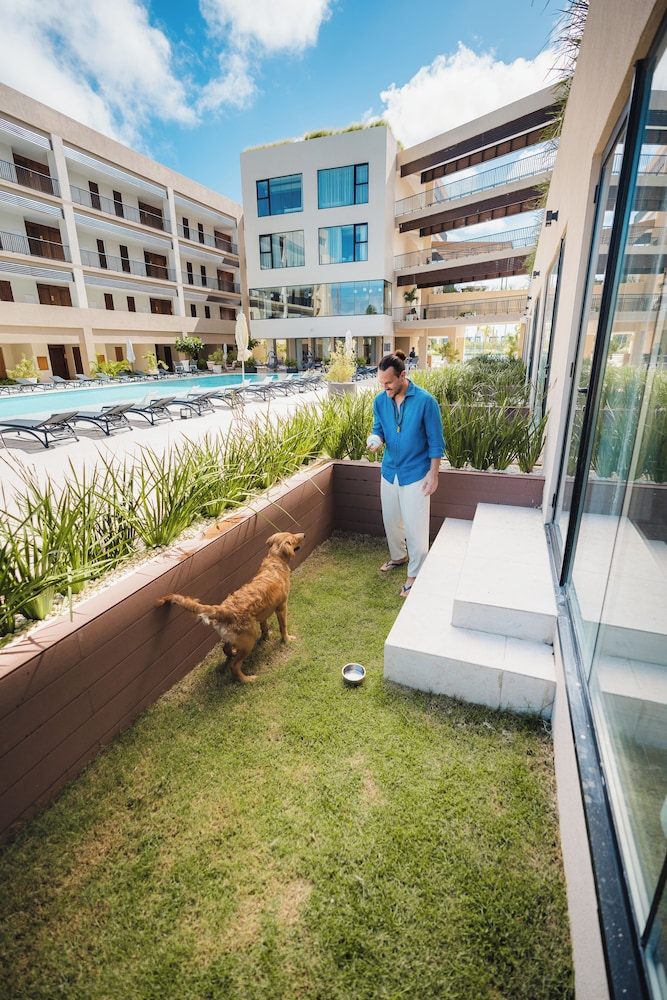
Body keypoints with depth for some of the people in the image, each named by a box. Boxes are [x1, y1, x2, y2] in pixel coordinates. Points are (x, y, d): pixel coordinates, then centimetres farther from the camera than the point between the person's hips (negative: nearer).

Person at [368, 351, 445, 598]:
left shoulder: (425, 401, -17)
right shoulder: (380, 401, -4)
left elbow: (435, 441, -11)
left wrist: (433, 473, -12)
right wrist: (376, 440, -14)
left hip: (416, 473, -5)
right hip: (390, 470, 5)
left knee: (415, 526, 0)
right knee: (390, 519, 19)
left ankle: (415, 575, 17)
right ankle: (398, 556, 44)